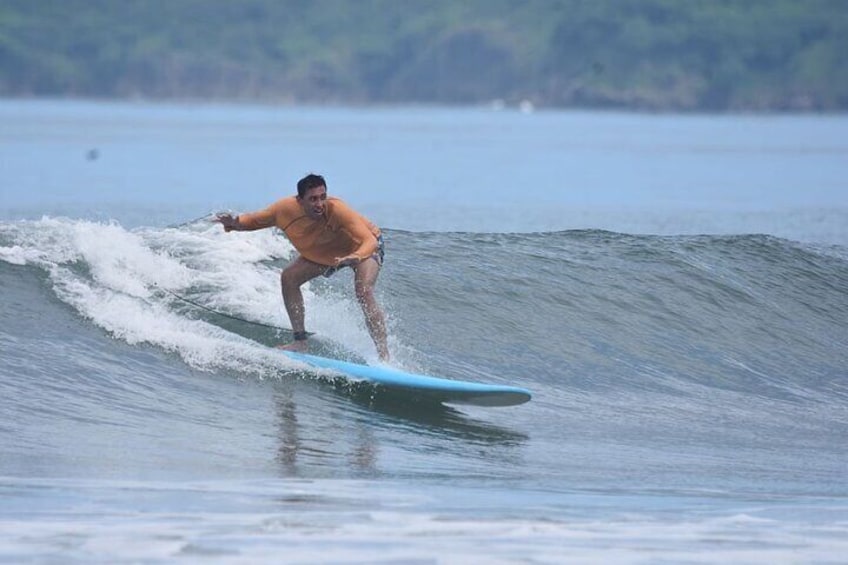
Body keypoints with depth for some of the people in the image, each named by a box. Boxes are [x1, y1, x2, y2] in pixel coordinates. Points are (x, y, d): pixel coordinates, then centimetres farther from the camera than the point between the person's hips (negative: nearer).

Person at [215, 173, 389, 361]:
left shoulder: (337, 210, -42)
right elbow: (254, 220, -9)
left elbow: (370, 241, -47)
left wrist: (355, 257, -68)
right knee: (289, 278, -6)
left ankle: (384, 356, -26)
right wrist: (234, 224, -32)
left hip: (362, 246, -6)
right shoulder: (285, 210, -27)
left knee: (363, 291, -29)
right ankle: (301, 341, 3)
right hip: (322, 251, 6)